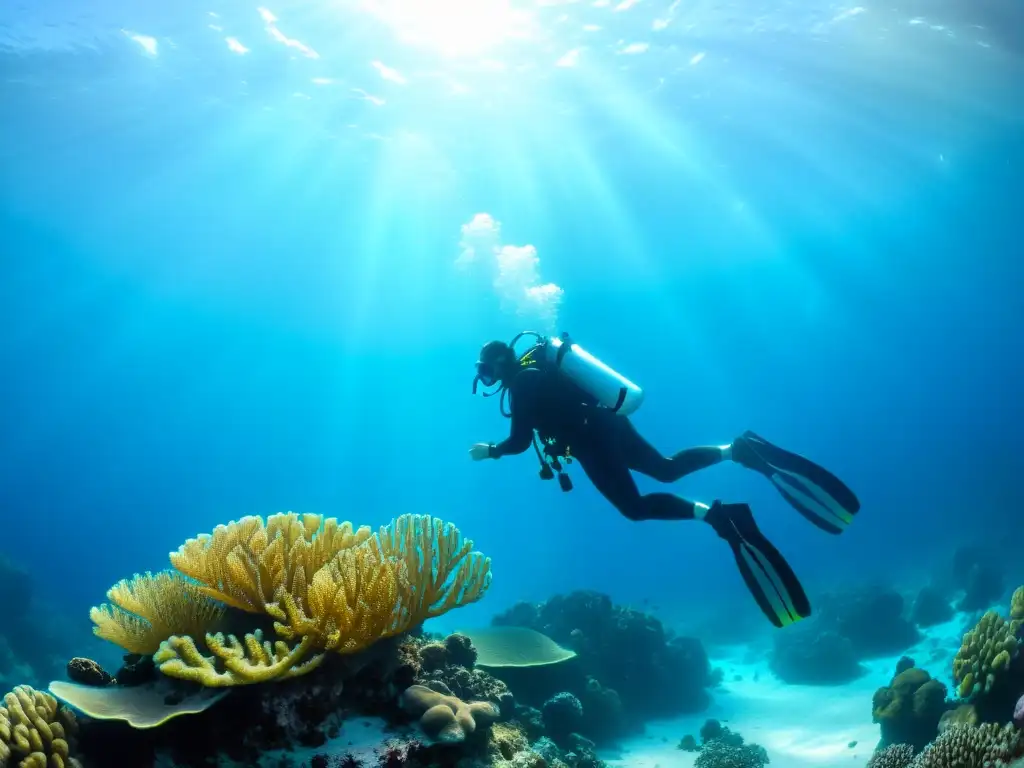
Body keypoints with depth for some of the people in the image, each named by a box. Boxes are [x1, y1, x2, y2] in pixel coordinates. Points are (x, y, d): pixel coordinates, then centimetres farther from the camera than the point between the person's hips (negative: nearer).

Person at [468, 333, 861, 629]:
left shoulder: (522, 382, -8)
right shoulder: (539, 365, 20)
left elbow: (520, 441, -13)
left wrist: (489, 450, 4)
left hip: (593, 439, -9)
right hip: (609, 423, 9)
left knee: (635, 507, -8)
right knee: (667, 468, 18)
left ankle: (717, 515, -27)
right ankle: (736, 449, -1)